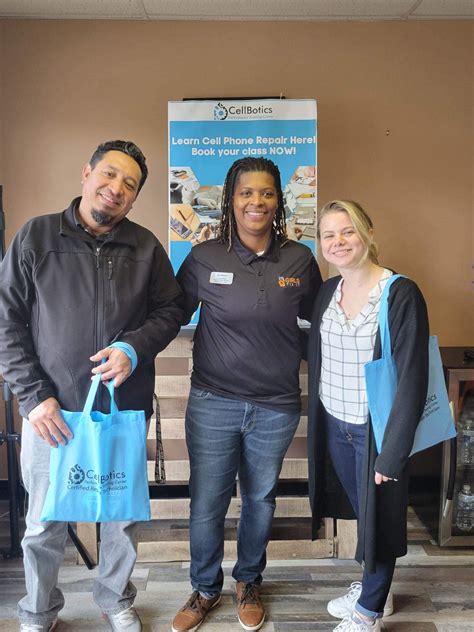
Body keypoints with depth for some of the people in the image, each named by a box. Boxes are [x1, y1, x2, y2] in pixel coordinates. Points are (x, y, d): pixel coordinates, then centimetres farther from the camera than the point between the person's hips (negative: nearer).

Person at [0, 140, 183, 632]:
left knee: (123, 514, 15)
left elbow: (170, 310, 7)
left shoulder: (145, 247, 2)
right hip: (52, 409, -1)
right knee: (44, 522, 12)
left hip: (125, 409, 2)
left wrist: (135, 347, -13)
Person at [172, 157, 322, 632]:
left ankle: (248, 583, 45)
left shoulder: (300, 260, -2)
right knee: (205, 505, 9)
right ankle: (205, 589, 38)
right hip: (213, 402, -1)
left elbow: (317, 319, 11)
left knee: (260, 500, 18)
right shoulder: (204, 258, -6)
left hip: (276, 406, 2)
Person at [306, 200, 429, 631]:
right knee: (360, 510, 22)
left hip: (376, 429, -5)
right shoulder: (327, 291, 1)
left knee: (379, 516, 12)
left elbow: (412, 380, -18)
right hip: (334, 425, 6)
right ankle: (372, 589, 47)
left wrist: (392, 453, -17)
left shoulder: (401, 294, -18)